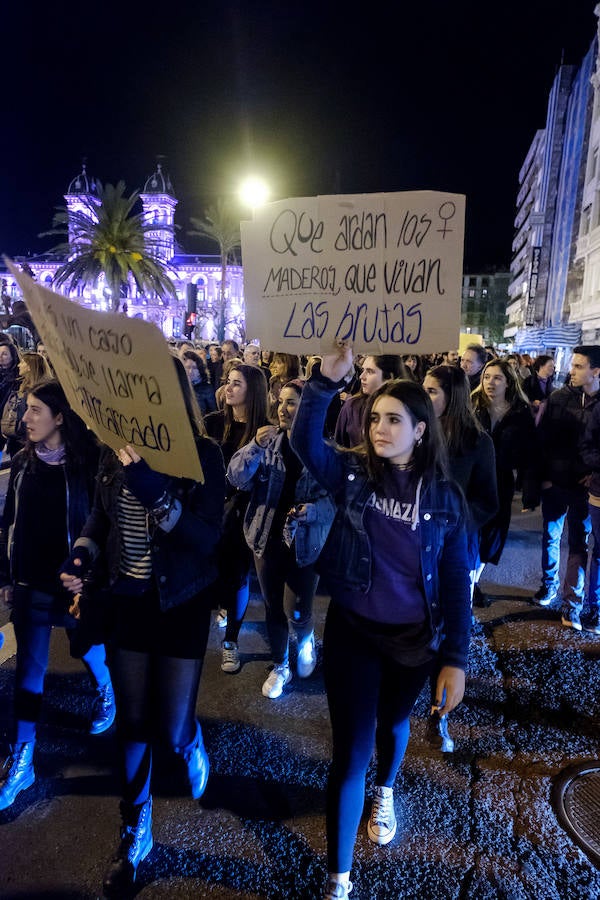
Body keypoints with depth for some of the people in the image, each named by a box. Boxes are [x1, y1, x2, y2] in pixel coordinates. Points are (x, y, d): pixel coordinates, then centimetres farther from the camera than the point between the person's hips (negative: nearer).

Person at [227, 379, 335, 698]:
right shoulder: (269, 438, -3)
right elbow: (237, 478, -9)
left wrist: (310, 511, -28)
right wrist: (255, 447, -23)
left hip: (305, 542, -3)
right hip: (267, 537, 3)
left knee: (296, 613, 0)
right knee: (273, 608, 15)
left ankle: (307, 639, 37)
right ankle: (280, 666, 38)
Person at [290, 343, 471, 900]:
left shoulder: (444, 498, -10)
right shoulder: (352, 474, -10)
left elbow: (456, 581, -6)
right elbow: (304, 440, -29)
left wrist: (455, 658, -7)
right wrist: (326, 380, -41)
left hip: (415, 639, 2)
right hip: (352, 632, -1)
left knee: (393, 722, 28)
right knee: (350, 753, 5)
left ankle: (385, 791, 61)